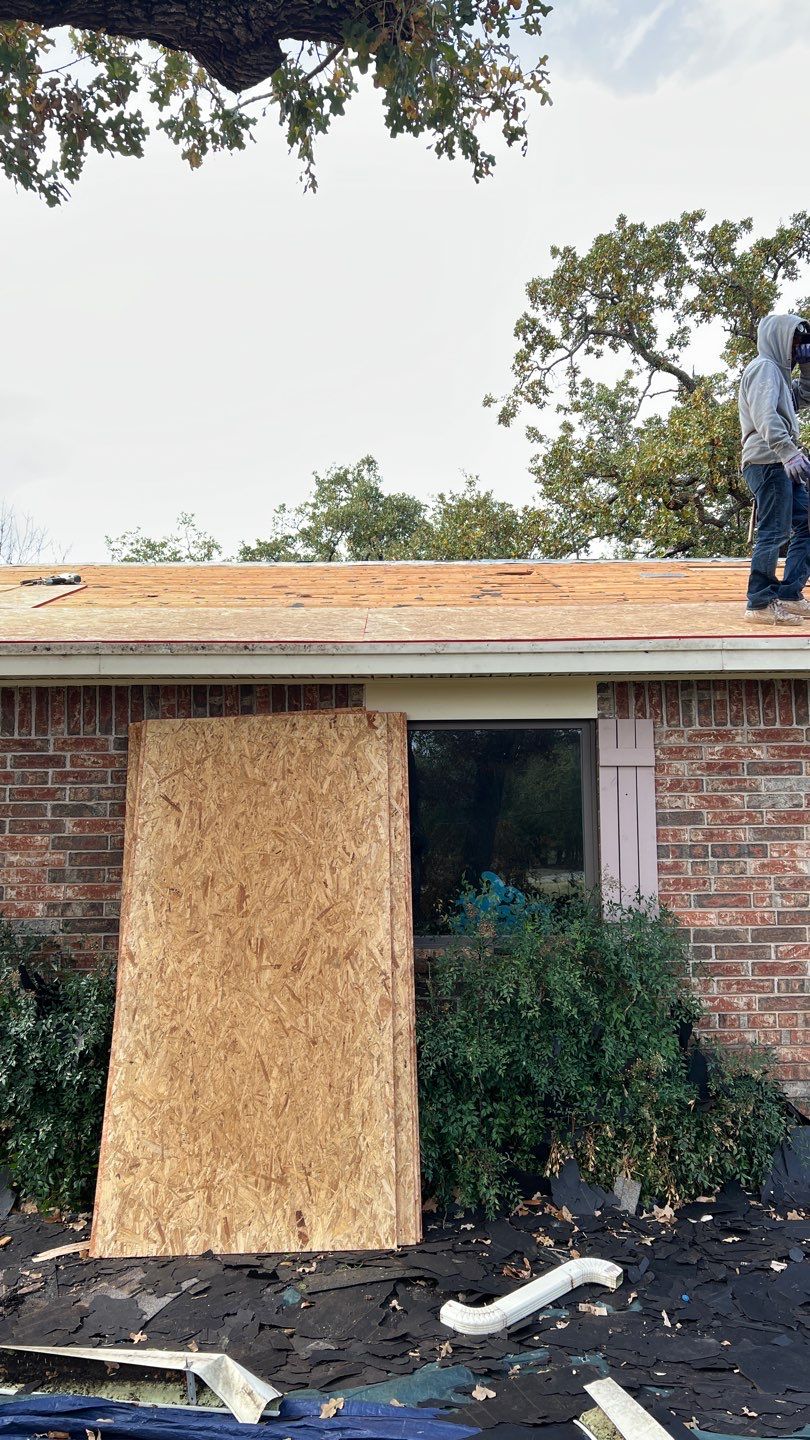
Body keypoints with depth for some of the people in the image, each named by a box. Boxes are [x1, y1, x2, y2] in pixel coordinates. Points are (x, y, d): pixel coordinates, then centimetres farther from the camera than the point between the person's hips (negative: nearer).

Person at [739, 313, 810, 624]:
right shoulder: (764, 367, -4)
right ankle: (760, 604, -11)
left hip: (783, 463, 10)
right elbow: (765, 416, -19)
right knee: (775, 532, -12)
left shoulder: (778, 372, 26)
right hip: (767, 461, -10)